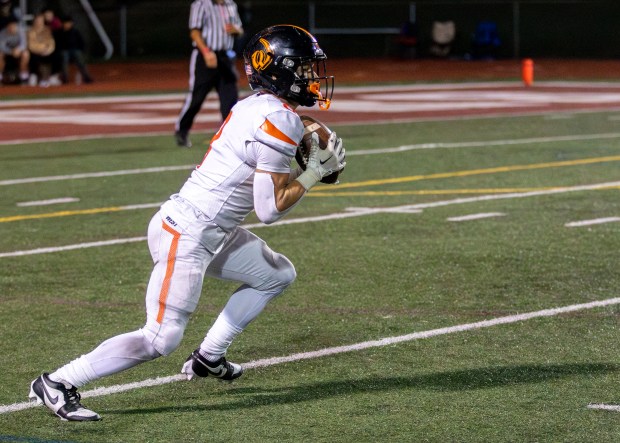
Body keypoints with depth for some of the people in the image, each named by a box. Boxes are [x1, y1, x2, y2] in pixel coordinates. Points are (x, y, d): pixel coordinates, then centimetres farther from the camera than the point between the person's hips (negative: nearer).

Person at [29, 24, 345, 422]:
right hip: (187, 235, -10)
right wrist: (315, 172, -5)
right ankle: (57, 383, -4)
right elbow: (269, 209, -17)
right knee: (161, 339, -10)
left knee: (278, 275, 21)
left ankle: (208, 358, 23)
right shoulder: (278, 122, -19)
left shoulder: (254, 106, 8)